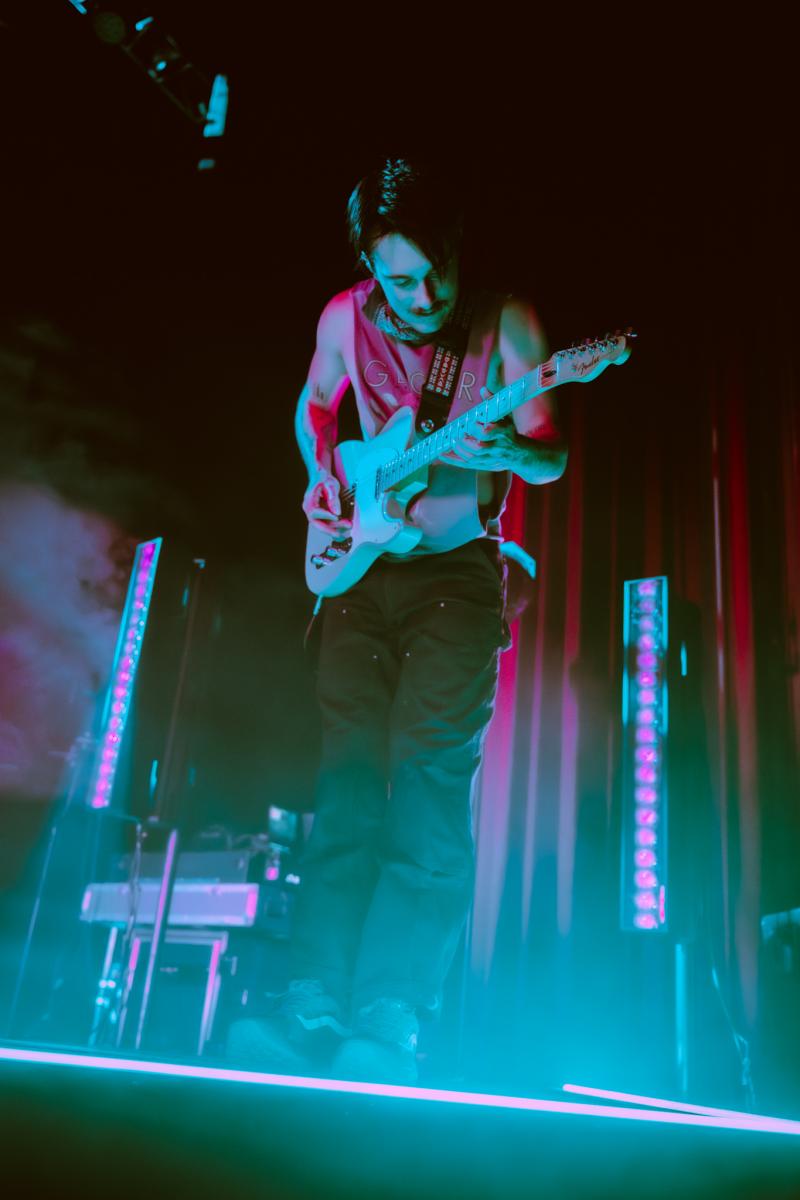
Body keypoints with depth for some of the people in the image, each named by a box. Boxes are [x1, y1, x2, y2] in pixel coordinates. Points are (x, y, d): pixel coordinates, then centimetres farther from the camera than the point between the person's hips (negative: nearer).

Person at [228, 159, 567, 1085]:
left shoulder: (504, 323, -4)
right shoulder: (344, 318, 4)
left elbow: (551, 456, -4)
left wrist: (513, 452, -27)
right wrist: (323, 480, 5)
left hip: (457, 575, -3)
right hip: (362, 571, 3)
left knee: (428, 781, -14)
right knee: (347, 780, -4)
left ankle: (388, 1024, -9)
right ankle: (315, 1008, -2)